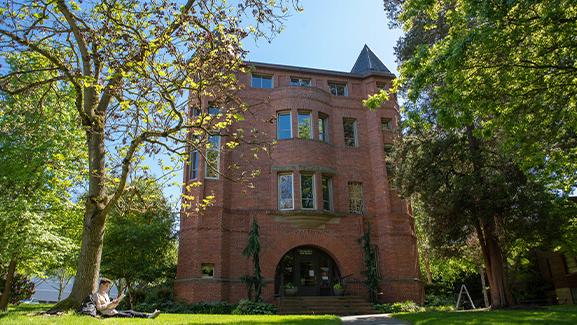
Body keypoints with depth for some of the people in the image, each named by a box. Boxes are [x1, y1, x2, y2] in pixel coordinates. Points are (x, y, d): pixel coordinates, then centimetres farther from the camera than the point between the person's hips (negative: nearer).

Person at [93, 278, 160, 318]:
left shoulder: (105, 294, 22)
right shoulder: (97, 294, -4)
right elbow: (98, 308, -16)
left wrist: (118, 300, 6)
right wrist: (110, 304, -17)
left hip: (113, 311, 8)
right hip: (108, 314, -8)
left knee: (130, 312, -9)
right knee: (129, 315, -20)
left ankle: (149, 316, -19)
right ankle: (148, 316, -29)